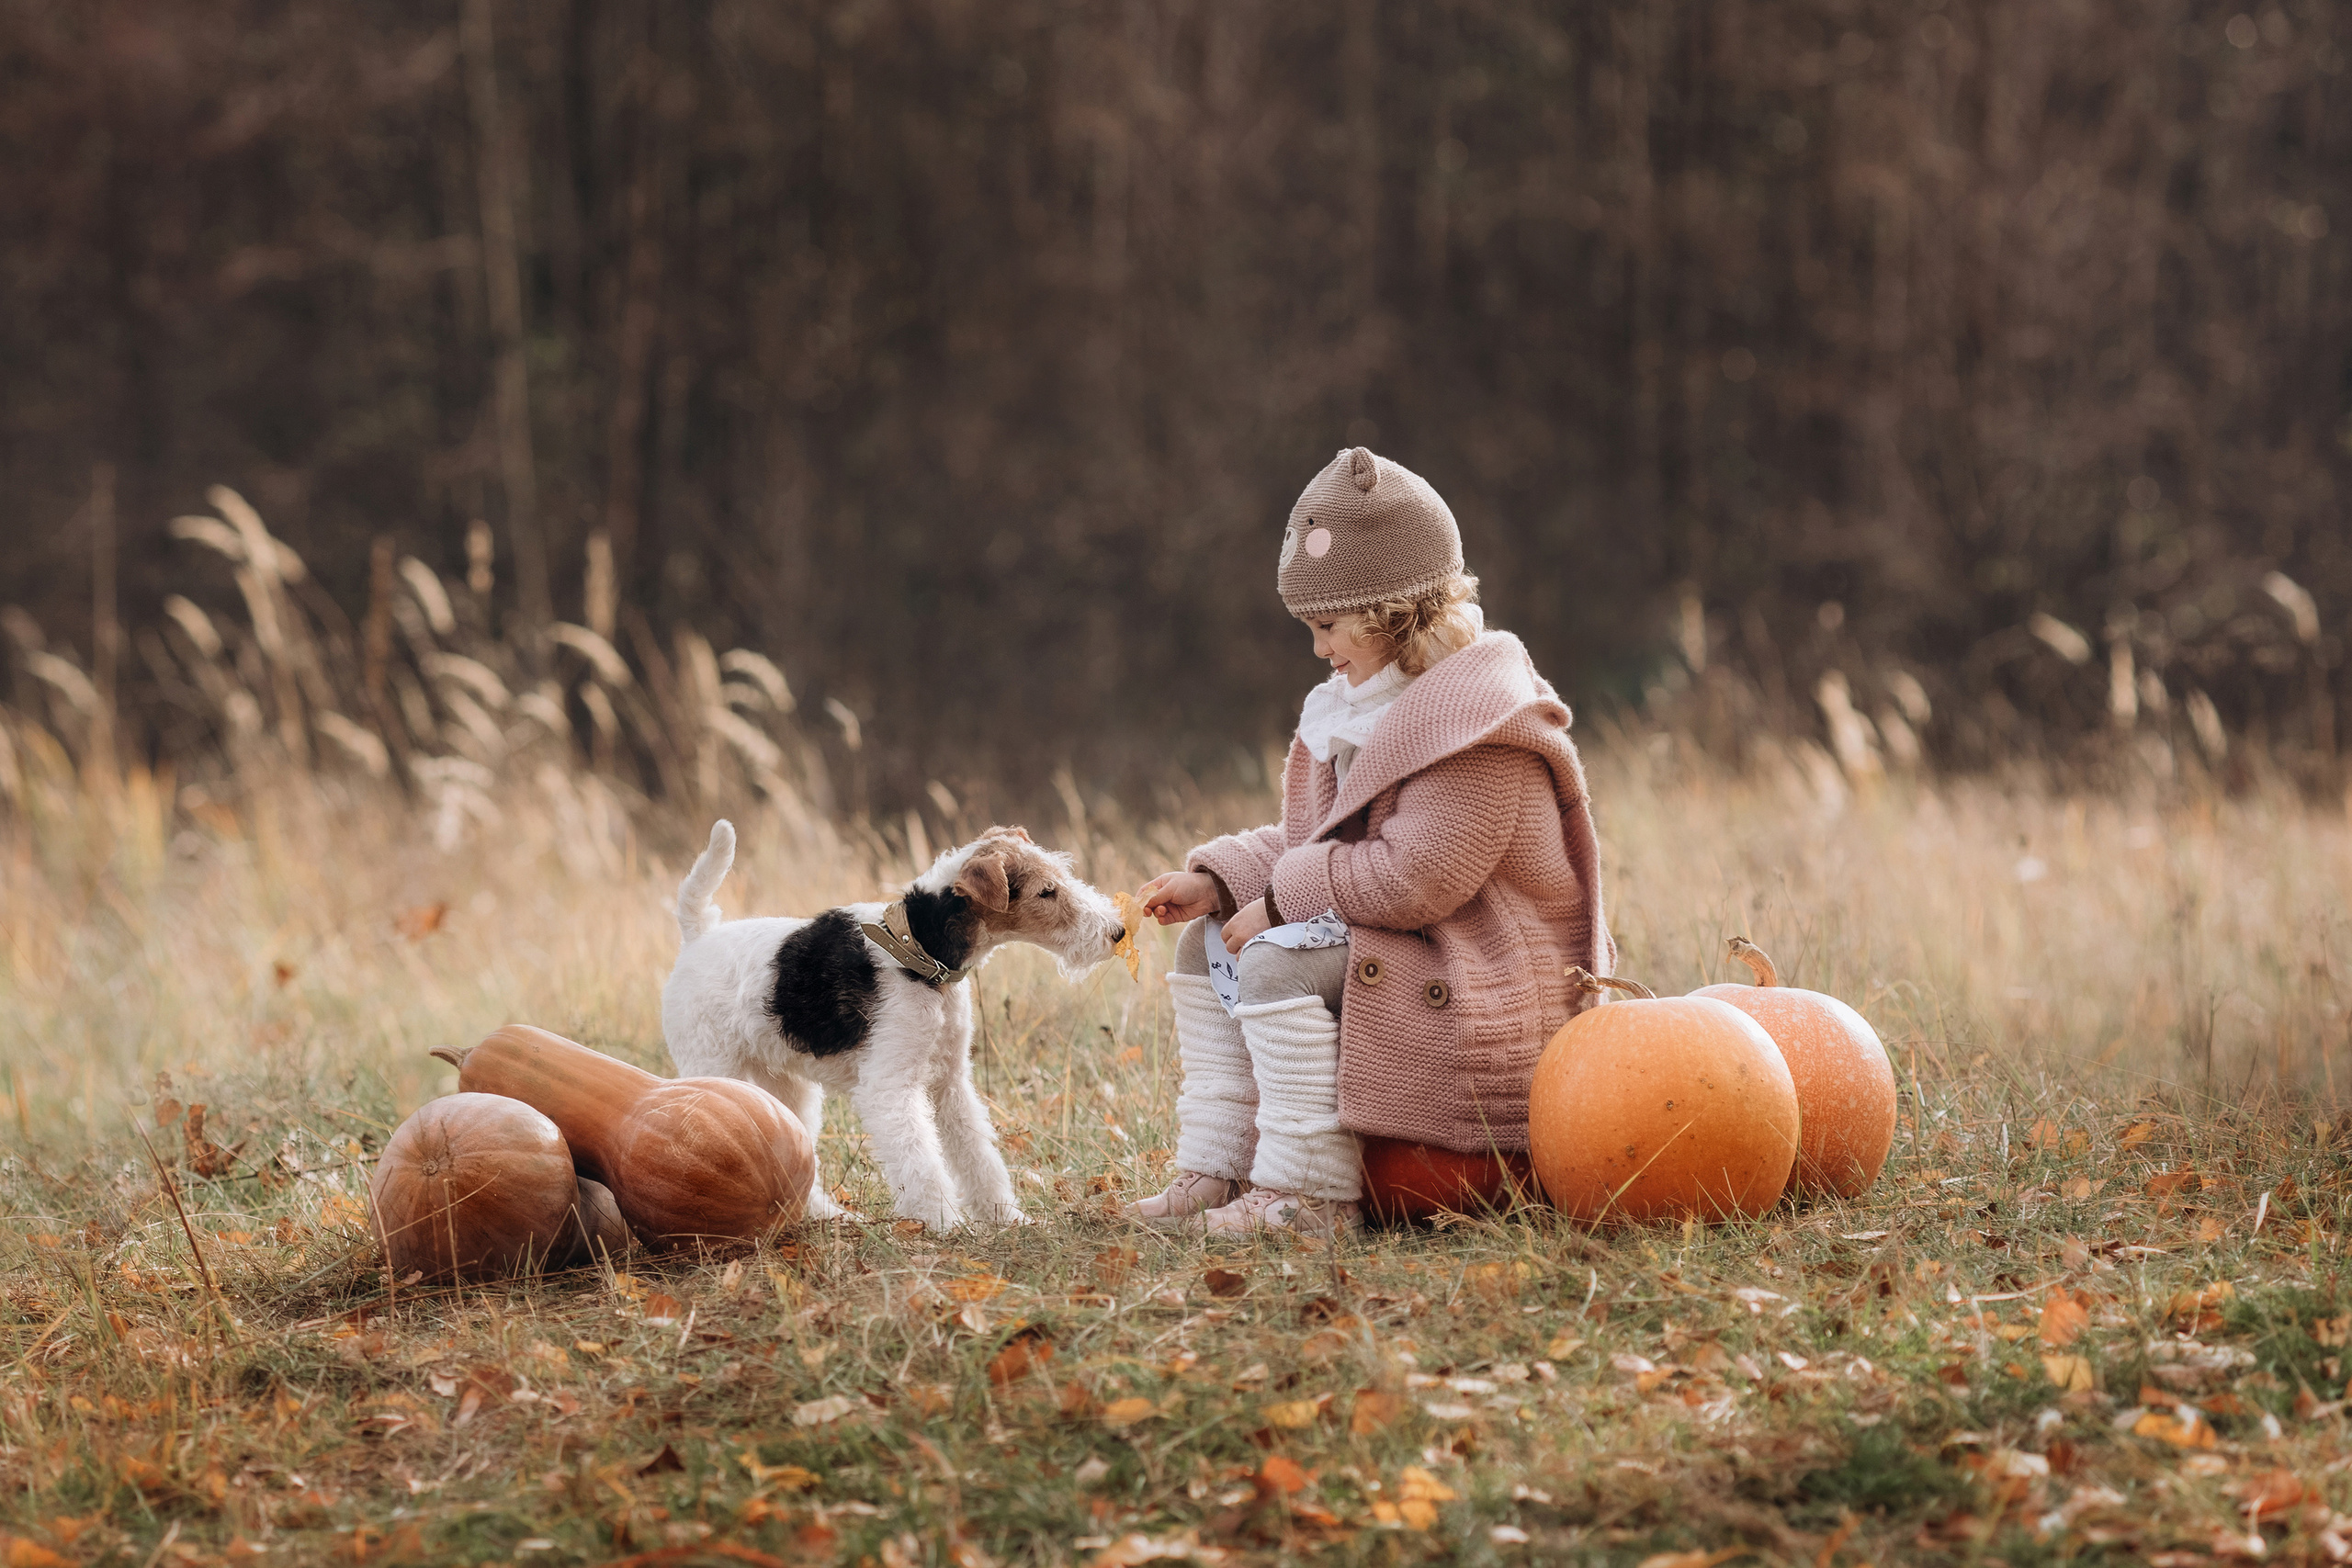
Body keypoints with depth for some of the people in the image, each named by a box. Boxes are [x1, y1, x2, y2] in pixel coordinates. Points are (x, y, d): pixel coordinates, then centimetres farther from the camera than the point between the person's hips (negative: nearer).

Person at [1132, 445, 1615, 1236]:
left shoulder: (1475, 724, -21)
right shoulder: (1361, 703, 13)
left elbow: (1413, 878, -27)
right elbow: (1311, 840, 15)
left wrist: (1281, 898, -17)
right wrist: (1218, 881, -1)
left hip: (1478, 998, -11)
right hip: (1399, 954, 11)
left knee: (1280, 960, -27)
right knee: (1209, 944, 10)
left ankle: (1311, 1193, -23)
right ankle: (1217, 1167, 4)